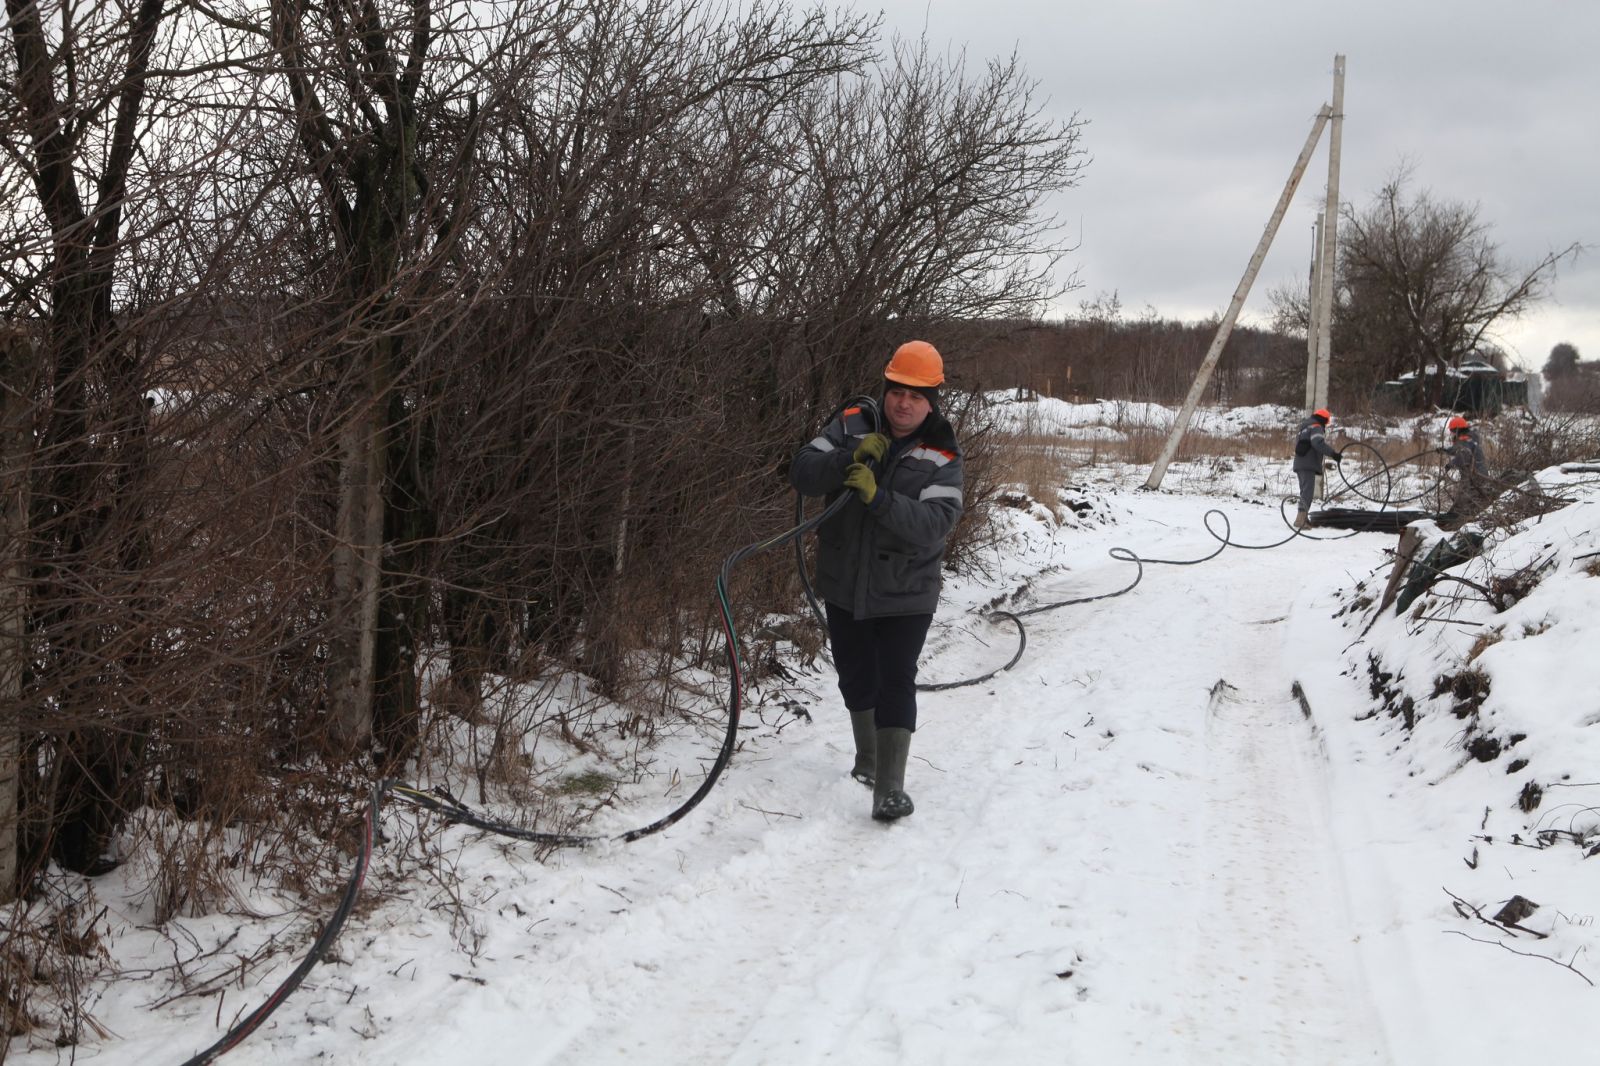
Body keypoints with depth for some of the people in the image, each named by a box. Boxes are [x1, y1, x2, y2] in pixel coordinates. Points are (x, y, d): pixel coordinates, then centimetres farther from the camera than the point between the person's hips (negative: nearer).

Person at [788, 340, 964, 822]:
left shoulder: (942, 458, -10)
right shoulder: (851, 427, -2)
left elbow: (933, 524, -23)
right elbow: (801, 472, -12)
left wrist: (877, 497, -35)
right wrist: (851, 457, -28)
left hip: (905, 594, -3)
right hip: (844, 584, 4)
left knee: (896, 684, -9)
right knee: (855, 678, 18)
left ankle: (889, 787, -5)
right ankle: (868, 758, 41)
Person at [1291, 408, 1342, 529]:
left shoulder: (1305, 427, 24)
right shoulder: (1316, 427, -8)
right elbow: (1319, 443, -25)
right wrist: (1333, 453, -31)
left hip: (1300, 464, 10)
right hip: (1308, 465, -10)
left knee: (1305, 491, 20)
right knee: (1307, 492, -16)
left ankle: (1303, 518, 28)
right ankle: (1300, 520, -27)